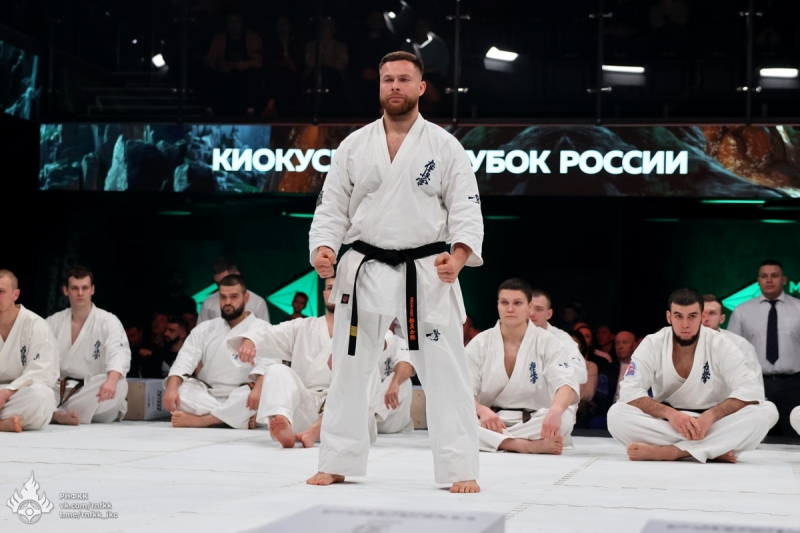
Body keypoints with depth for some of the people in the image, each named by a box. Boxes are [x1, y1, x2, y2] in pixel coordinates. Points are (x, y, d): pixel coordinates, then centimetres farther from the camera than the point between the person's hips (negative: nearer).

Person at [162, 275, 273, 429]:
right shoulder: (206, 328, 12)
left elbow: (268, 363, -17)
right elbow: (187, 357, 0)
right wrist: (172, 387, -21)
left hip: (239, 401, -3)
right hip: (206, 397, 3)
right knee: (176, 388, -23)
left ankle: (200, 420, -35)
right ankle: (238, 417, -29)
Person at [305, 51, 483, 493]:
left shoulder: (444, 146, 0)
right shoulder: (354, 145, 6)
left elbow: (466, 210, -3)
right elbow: (332, 207, 8)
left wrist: (459, 254, -20)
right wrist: (323, 247, -10)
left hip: (426, 272, -2)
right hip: (366, 270, 2)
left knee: (445, 371, -3)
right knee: (349, 368, 7)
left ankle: (461, 469, 4)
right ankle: (338, 463, 18)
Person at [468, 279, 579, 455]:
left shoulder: (548, 342, -3)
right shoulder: (480, 343, 1)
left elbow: (567, 383, -20)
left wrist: (555, 410, -44)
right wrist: (482, 411, -30)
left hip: (533, 424, -1)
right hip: (490, 421, 1)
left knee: (563, 417, -33)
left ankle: (493, 440, -27)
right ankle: (528, 445, -36)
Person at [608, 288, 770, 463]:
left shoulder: (721, 346, -9)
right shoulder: (652, 345, -7)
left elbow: (751, 390, -16)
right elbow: (629, 391, -15)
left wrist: (711, 414, -32)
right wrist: (669, 413, -31)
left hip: (712, 426, -1)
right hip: (665, 424, 1)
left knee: (757, 418, -30)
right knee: (616, 414, -28)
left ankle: (666, 451, -33)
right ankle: (713, 450, -29)